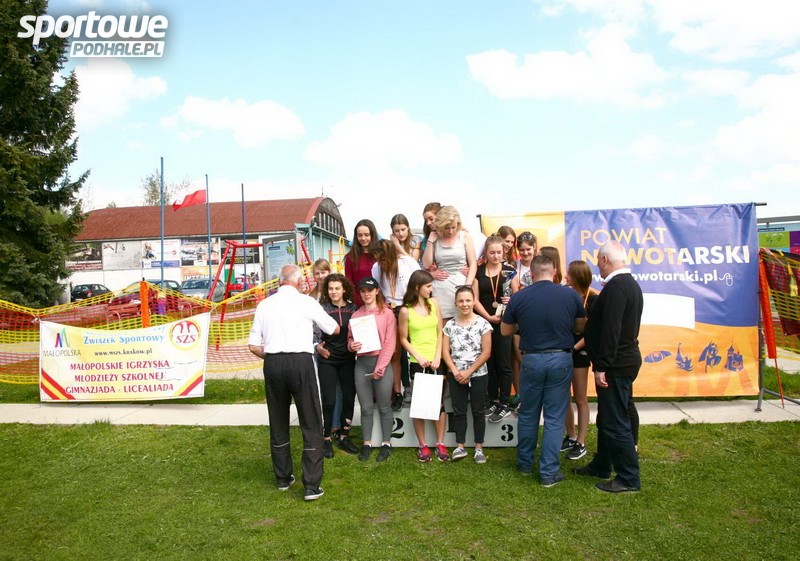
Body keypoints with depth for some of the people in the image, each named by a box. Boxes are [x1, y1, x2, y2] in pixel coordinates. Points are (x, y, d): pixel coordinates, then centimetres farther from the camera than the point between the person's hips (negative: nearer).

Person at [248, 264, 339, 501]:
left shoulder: (265, 304, 7)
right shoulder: (307, 302, 1)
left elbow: (254, 346, 6)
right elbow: (335, 329, 14)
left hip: (272, 364, 4)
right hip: (301, 361, -3)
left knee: (278, 423, 17)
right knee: (311, 424, 4)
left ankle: (283, 478, 30)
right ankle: (312, 485, 3)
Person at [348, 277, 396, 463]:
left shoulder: (387, 313, -2)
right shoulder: (356, 315, 10)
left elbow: (390, 343, -6)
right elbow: (350, 338, 16)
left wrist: (380, 367, -12)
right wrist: (351, 345, -8)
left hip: (382, 363, -3)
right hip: (362, 364, 3)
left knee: (384, 406, 5)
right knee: (366, 407, 9)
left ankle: (386, 444, 18)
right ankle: (366, 444, 20)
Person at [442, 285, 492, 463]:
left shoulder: (482, 324, -7)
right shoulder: (450, 325, 1)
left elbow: (486, 352, -9)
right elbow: (445, 352, 0)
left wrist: (468, 372, -12)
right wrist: (455, 371, -12)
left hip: (478, 375, -2)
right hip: (456, 376, 2)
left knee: (478, 411, 8)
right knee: (459, 411, 9)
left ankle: (479, 448, 18)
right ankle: (460, 446, 19)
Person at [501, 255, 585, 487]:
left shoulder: (518, 298, -7)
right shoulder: (570, 295, -7)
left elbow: (505, 331, 5)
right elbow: (581, 327, 7)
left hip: (531, 360, 1)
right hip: (561, 359, 0)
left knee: (527, 414, 17)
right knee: (554, 418, 8)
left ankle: (525, 463, 31)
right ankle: (548, 472, 11)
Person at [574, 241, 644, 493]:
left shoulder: (616, 287, -20)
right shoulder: (630, 283, 13)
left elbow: (610, 330, -26)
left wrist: (602, 366, -23)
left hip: (616, 365, -11)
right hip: (624, 360, 11)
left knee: (615, 423, -1)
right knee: (607, 418, 19)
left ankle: (629, 478, 10)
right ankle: (601, 466, 32)